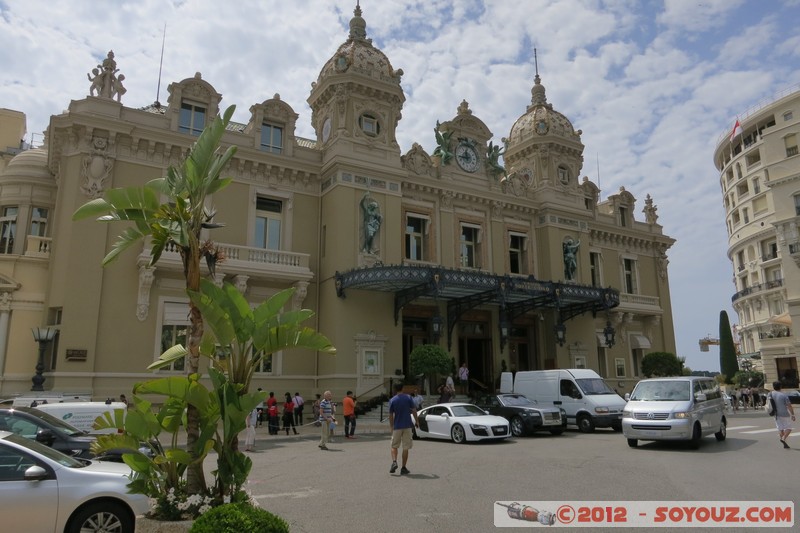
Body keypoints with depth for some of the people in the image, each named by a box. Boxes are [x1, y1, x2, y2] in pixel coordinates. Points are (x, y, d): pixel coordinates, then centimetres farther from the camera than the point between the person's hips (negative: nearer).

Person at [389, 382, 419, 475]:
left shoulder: (392, 400, -2)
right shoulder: (408, 398, -2)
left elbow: (391, 416, 0)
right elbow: (414, 410, -1)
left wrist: (391, 427, 11)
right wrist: (417, 421, 12)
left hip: (397, 426, 0)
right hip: (407, 426, 0)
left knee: (394, 446, 13)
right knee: (406, 448, 6)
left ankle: (394, 462, -9)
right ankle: (404, 468, 7)